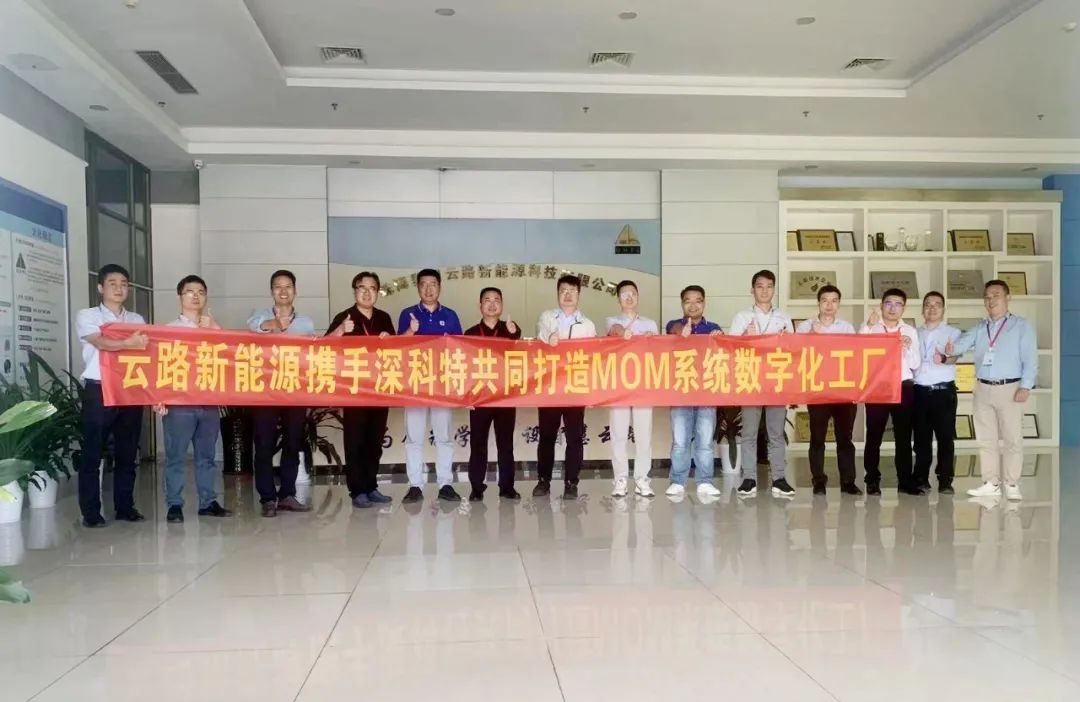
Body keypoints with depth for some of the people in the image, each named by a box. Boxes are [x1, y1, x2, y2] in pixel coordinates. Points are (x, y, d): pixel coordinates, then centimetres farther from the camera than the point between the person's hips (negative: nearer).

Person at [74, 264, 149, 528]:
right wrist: (129, 343, -37)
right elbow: (100, 342, -17)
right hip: (98, 390, -4)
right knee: (92, 454, -1)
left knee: (127, 454, 8)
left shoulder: (137, 320, 16)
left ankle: (125, 507, 17)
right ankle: (91, 512, 5)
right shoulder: (87, 316, 3)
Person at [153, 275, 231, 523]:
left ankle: (208, 502, 17)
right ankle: (174, 505, 6)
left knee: (207, 455, 10)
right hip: (179, 402, -3)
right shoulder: (169, 329, 3)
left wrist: (212, 329, -3)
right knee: (176, 456, -1)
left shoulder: (214, 328, 14)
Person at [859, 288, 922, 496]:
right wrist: (869, 325, -17)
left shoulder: (910, 332, 11)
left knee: (903, 436, 7)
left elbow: (915, 364, 7)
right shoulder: (870, 328, 5)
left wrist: (908, 348, -11)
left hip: (904, 387, 2)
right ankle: (872, 480, 7)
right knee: (874, 435, -1)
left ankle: (905, 480, 14)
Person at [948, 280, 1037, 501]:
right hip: (983, 389, 5)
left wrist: (1025, 386, -15)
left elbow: (1030, 359, -5)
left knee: (1012, 438, -1)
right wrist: (950, 350, -25)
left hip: (1009, 388, -4)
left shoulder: (1021, 326, 1)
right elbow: (962, 342, -1)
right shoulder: (979, 328, 14)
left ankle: (1012, 485, 6)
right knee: (986, 439, 8)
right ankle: (991, 483, 15)